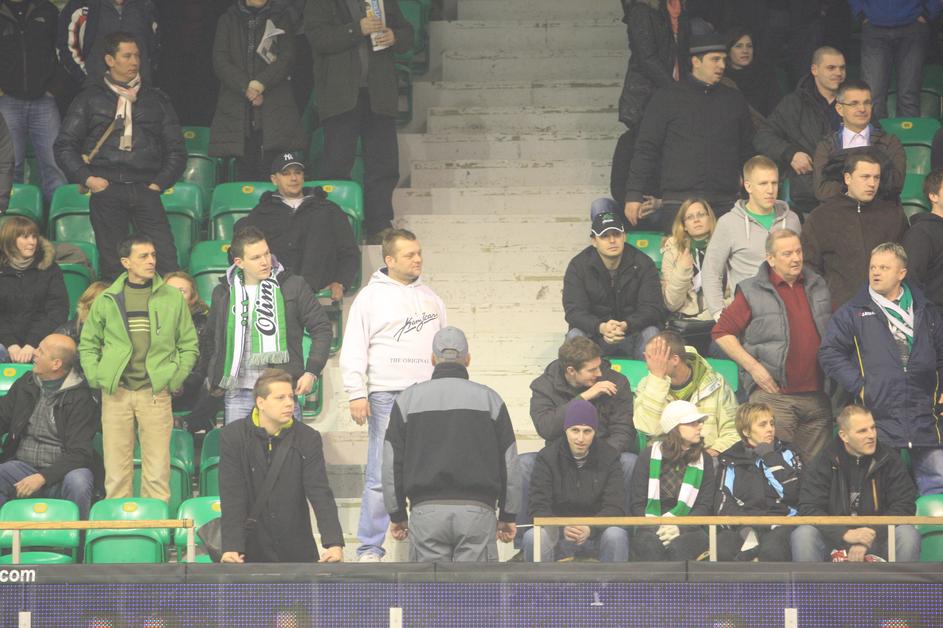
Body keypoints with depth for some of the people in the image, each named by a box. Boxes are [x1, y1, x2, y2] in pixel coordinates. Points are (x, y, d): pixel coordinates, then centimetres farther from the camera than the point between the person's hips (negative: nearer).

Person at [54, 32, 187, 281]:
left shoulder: (155, 99, 17)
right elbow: (64, 146, 10)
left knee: (166, 259, -11)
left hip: (145, 189, 1)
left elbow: (176, 149, 18)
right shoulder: (91, 98, 11)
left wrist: (159, 182, 4)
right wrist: (86, 178, -2)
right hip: (106, 189, -1)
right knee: (113, 266, -1)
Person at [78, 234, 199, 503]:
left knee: (158, 471, -3)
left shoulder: (172, 297, 7)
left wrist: (175, 378, 1)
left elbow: (189, 345, 11)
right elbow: (87, 344, 16)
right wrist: (96, 377, 3)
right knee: (116, 470, 1)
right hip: (115, 393, 1)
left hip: (156, 393, -1)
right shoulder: (107, 300, 8)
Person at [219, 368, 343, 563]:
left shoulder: (308, 439, -2)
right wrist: (231, 548, -24)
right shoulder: (232, 436, -6)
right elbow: (232, 497, -12)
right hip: (251, 550, -2)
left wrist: (334, 544, -24)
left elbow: (321, 494, -9)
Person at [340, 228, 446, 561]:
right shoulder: (370, 297, 1)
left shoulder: (430, 298, 16)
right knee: (380, 476, -7)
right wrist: (356, 393, -10)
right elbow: (353, 348, -2)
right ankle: (369, 549, -1)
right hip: (387, 396, -4)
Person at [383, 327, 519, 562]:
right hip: (478, 511, 0)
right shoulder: (489, 399, 8)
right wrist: (508, 516, 15)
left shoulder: (407, 399, 8)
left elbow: (392, 463, 8)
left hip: (426, 510, 0)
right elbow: (509, 463, 8)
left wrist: (397, 515, 15)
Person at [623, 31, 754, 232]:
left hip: (726, 203, 3)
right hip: (678, 201, -3)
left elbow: (747, 151, 21)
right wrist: (634, 194, -4)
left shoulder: (734, 100, 17)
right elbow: (646, 149, 3)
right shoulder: (667, 98, 6)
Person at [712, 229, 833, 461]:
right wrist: (753, 366, -8)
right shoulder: (752, 292, 0)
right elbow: (722, 332, -1)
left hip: (816, 396, 5)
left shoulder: (818, 287, 16)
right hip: (773, 393, -5)